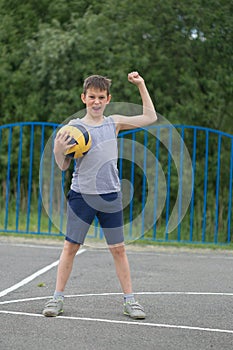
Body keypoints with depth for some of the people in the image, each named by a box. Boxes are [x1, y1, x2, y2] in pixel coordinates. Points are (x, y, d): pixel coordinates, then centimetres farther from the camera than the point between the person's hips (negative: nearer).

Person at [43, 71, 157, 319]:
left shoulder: (114, 123, 7)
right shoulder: (74, 127, -1)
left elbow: (150, 117, 12)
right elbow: (63, 166, 0)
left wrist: (141, 86, 8)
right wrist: (58, 151, -21)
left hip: (110, 196, 2)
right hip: (81, 195, -2)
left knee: (118, 249, 6)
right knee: (70, 246, 2)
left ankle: (129, 300, 14)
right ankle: (57, 298, 13)